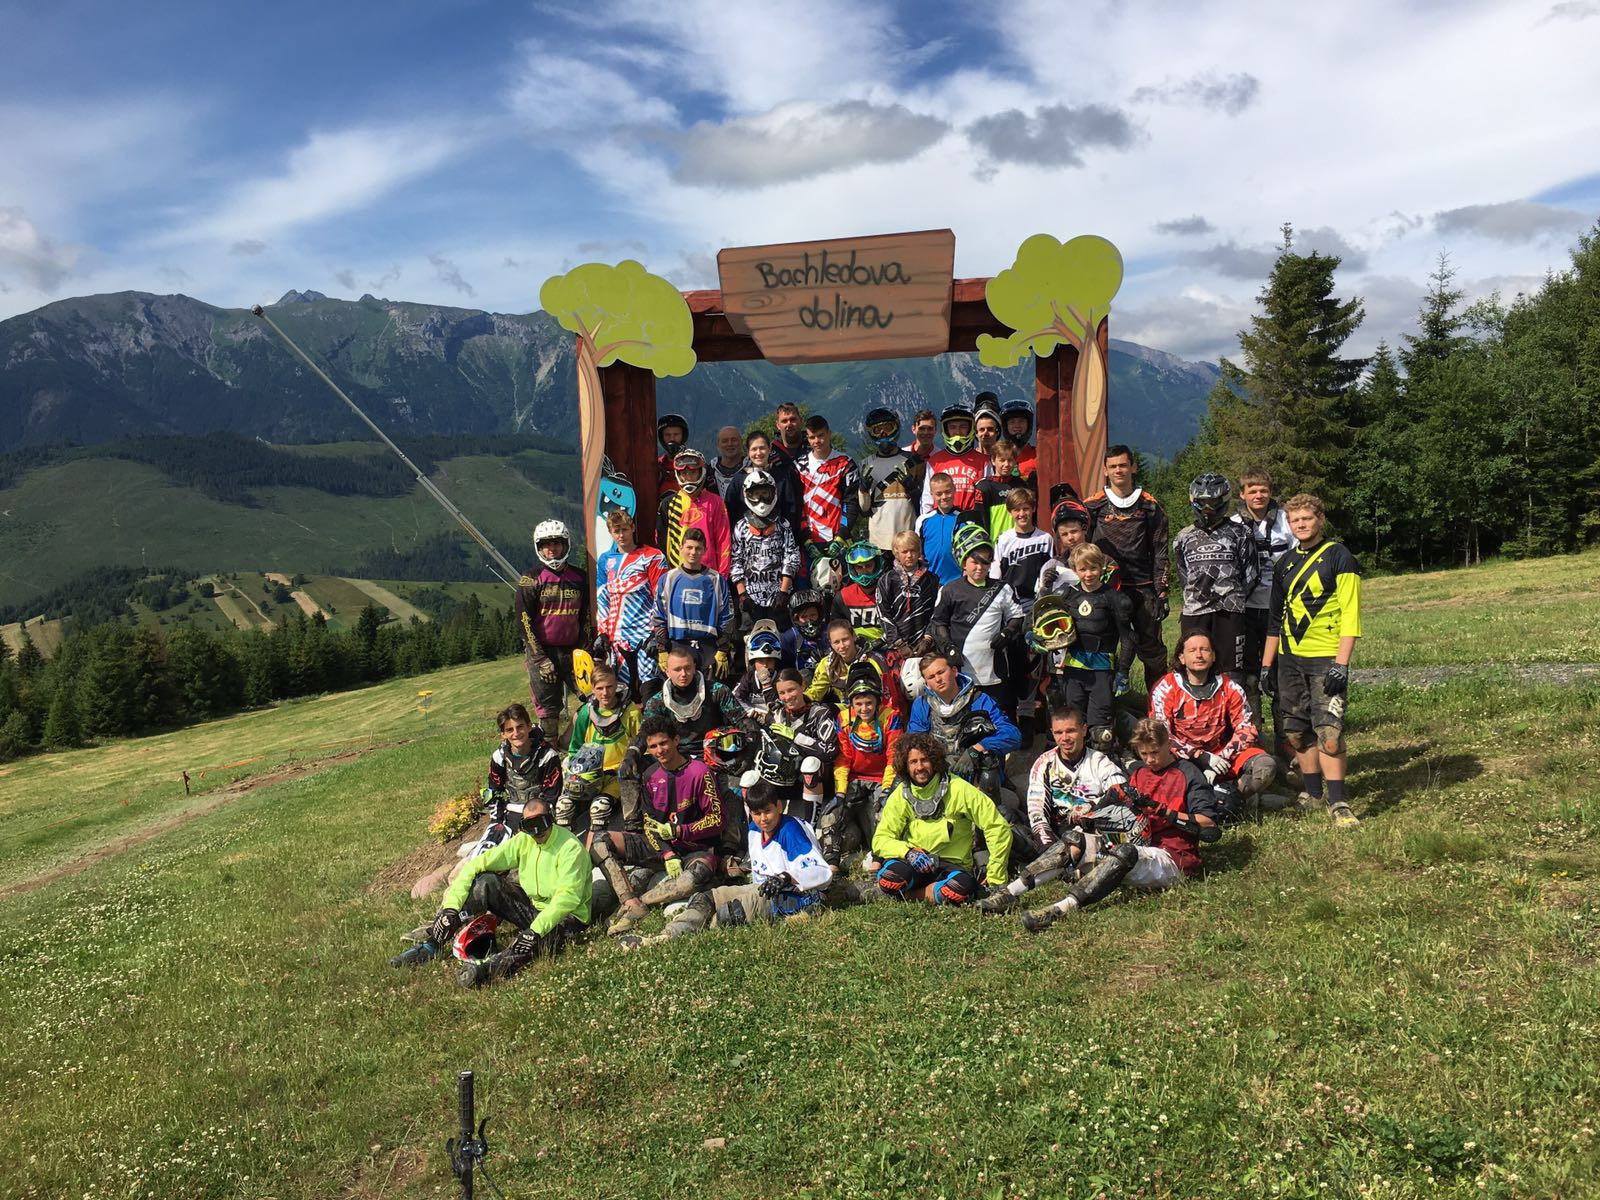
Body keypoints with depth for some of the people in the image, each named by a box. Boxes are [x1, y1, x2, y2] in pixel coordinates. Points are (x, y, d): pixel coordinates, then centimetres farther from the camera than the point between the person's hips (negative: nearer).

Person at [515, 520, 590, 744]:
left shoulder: (578, 578, 9)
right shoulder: (532, 580, -2)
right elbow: (524, 621, -6)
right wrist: (540, 659, -11)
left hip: (571, 651, 3)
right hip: (542, 652, -3)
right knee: (549, 707, -1)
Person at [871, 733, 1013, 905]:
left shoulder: (959, 789, -9)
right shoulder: (901, 795, 1)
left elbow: (998, 828, -8)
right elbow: (880, 840, -1)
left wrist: (996, 880, -8)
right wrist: (909, 852, -22)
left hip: (952, 865, 0)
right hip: (915, 865, 1)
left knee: (963, 887, -37)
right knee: (891, 875, -34)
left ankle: (911, 894, -15)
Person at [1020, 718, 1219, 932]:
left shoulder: (1188, 774, 1)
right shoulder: (1139, 774, 21)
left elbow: (1208, 824, -9)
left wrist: (1163, 811, -17)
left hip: (1174, 860, -8)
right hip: (1142, 850, 8)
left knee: (1125, 853, -38)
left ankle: (1063, 907, -54)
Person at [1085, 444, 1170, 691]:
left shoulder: (1150, 506, 9)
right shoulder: (1093, 506, 6)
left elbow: (1159, 552, 8)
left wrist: (1162, 591, 2)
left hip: (1142, 587, 0)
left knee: (1152, 648, 0)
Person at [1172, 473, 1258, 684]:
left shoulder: (1240, 534, 7)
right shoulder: (1185, 537, 14)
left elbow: (1250, 574, 5)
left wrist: (1234, 599, -3)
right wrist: (1196, 595, 6)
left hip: (1229, 613, -2)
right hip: (1194, 612, 2)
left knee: (1231, 670, -1)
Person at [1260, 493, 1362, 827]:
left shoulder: (1338, 557, -3)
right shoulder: (1286, 562, 14)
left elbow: (1351, 614, -9)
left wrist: (1341, 663, -16)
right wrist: (1267, 664, 16)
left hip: (1325, 659, -6)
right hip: (1289, 659, 6)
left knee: (1328, 731, -12)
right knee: (1296, 731, 8)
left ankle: (1337, 802, -6)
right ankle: (1311, 793, 20)